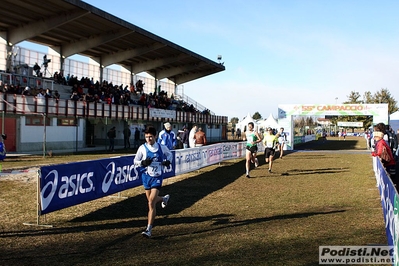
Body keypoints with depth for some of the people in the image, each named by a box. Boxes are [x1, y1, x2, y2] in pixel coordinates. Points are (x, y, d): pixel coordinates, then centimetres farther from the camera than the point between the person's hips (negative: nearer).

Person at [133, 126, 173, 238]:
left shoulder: (162, 147, -4)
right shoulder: (142, 148, -4)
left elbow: (169, 154, 16)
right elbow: (135, 161, 4)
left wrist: (168, 161, -4)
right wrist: (143, 163, -16)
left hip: (157, 177, -3)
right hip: (146, 176, 3)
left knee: (151, 203, -13)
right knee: (151, 200, 17)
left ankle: (149, 229, -10)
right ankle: (164, 198, 52)